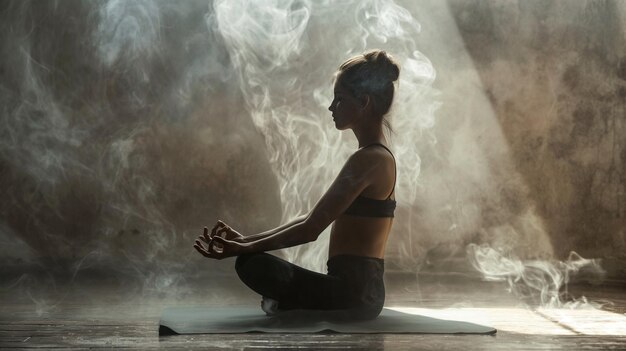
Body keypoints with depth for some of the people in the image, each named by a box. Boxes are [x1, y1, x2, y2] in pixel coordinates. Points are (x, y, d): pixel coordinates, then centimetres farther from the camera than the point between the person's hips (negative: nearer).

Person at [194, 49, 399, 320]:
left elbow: (311, 228, -18)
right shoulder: (375, 155, 14)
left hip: (353, 292, -10)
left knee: (252, 265, -21)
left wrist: (245, 248, -10)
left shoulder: (368, 159, -17)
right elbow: (314, 218, 14)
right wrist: (247, 241, 10)